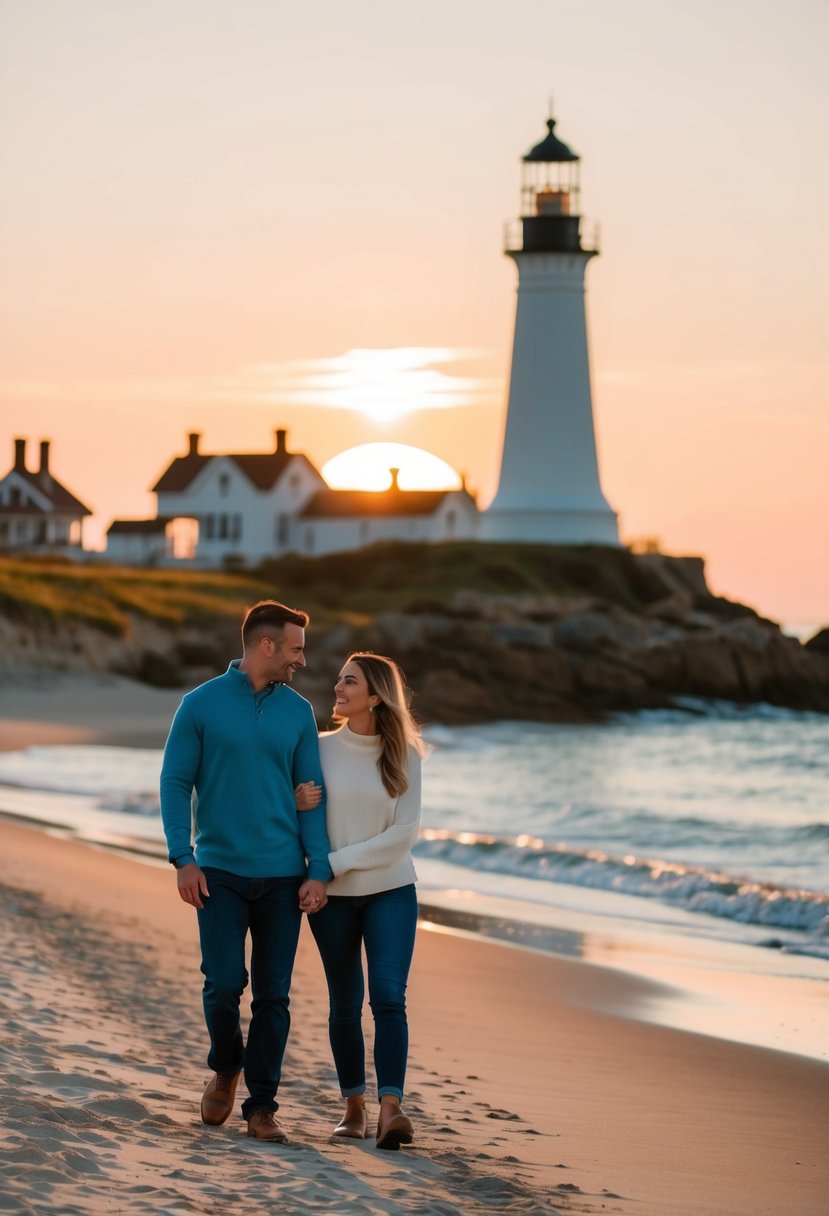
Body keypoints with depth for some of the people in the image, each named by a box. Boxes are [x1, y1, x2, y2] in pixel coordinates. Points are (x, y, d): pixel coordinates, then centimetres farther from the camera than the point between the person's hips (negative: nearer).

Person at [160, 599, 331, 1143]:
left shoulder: (298, 712, 7)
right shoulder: (201, 705, -1)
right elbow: (175, 783, -1)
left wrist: (319, 871, -2)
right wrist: (183, 858, -10)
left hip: (283, 875, 2)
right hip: (220, 871, -2)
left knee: (274, 995, 1)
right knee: (224, 983, -11)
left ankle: (262, 1105, 9)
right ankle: (226, 1068, 18)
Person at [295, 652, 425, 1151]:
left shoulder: (404, 756, -3)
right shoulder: (321, 749, -1)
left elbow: (405, 832, -10)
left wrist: (338, 861, -16)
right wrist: (298, 805, -16)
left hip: (391, 890, -1)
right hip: (333, 897, 1)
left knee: (389, 997, -14)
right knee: (345, 1002, 7)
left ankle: (391, 1110, -21)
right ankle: (354, 1106, 18)